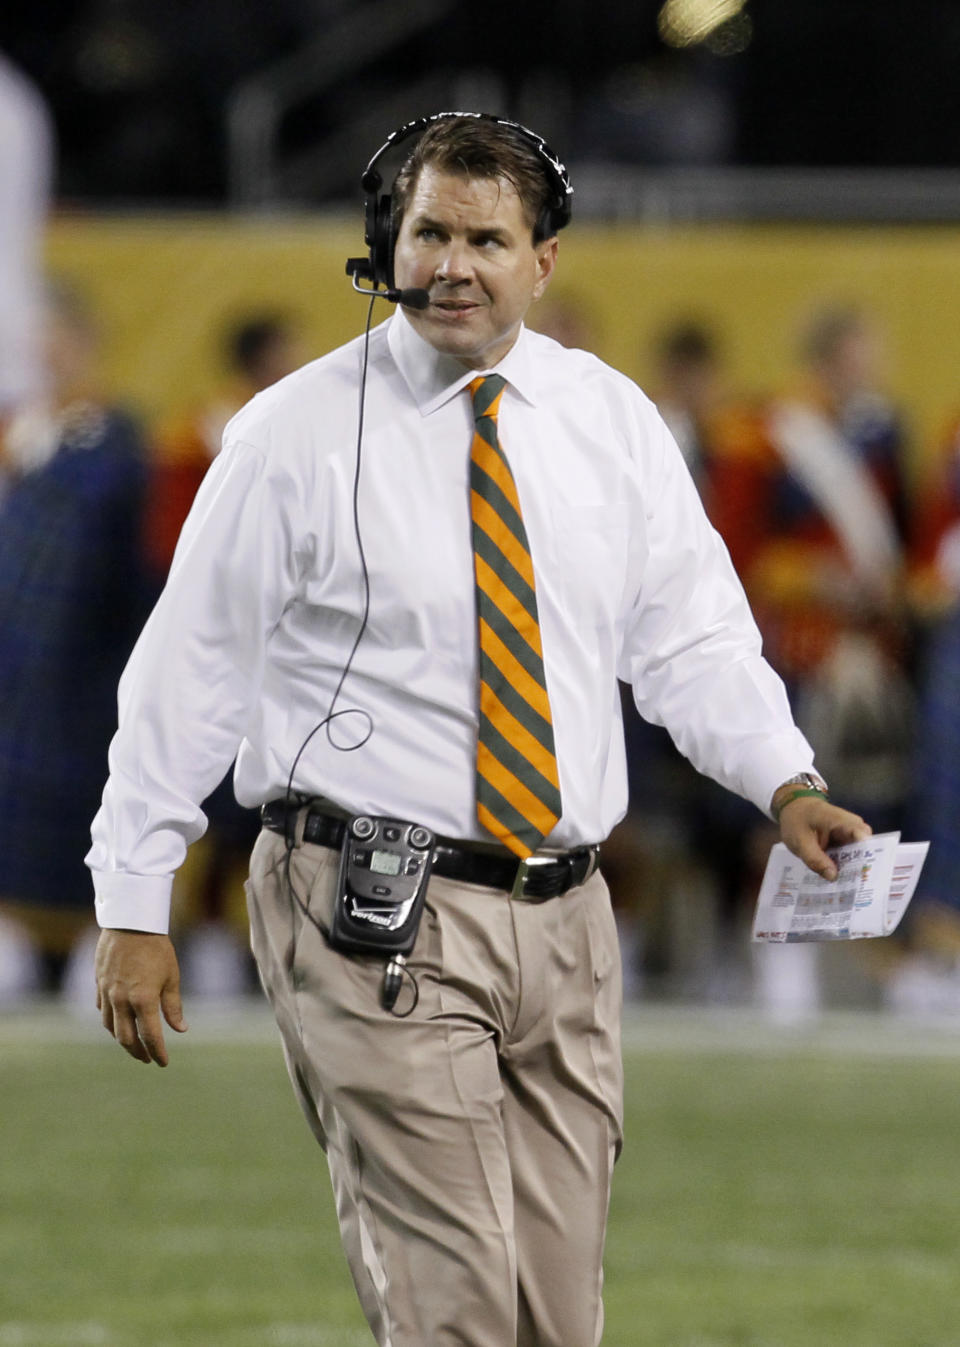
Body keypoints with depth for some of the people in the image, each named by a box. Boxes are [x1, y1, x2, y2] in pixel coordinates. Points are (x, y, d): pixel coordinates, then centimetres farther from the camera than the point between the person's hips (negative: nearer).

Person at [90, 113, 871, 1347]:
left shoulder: (612, 424, 8)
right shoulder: (299, 434, -3)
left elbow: (691, 638, 7)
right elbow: (192, 669, -1)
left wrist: (785, 783, -11)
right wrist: (133, 910, -3)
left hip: (563, 916, 5)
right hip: (376, 920, -5)